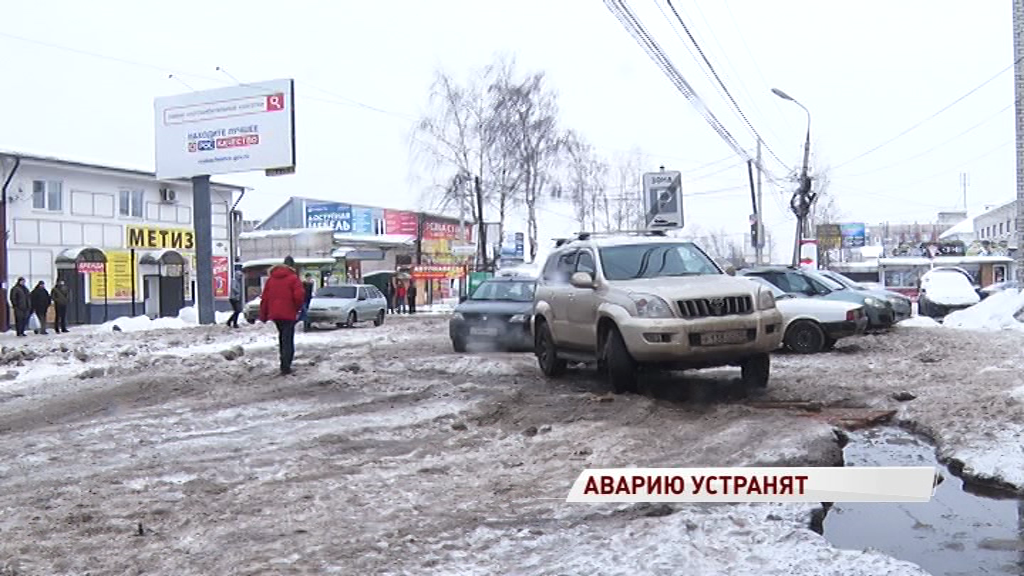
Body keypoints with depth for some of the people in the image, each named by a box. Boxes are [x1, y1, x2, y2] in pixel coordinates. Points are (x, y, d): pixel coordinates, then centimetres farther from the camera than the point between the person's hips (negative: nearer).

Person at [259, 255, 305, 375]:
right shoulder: (293, 278, -7)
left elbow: (264, 298, 11)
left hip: (274, 314, 6)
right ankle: (285, 366, -11)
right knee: (288, 339, -4)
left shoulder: (271, 279, 12)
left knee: (282, 337, 20)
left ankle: (284, 363, 23)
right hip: (288, 314, -6)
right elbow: (299, 295, -18)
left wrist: (263, 315, 15)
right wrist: (298, 307, 2)